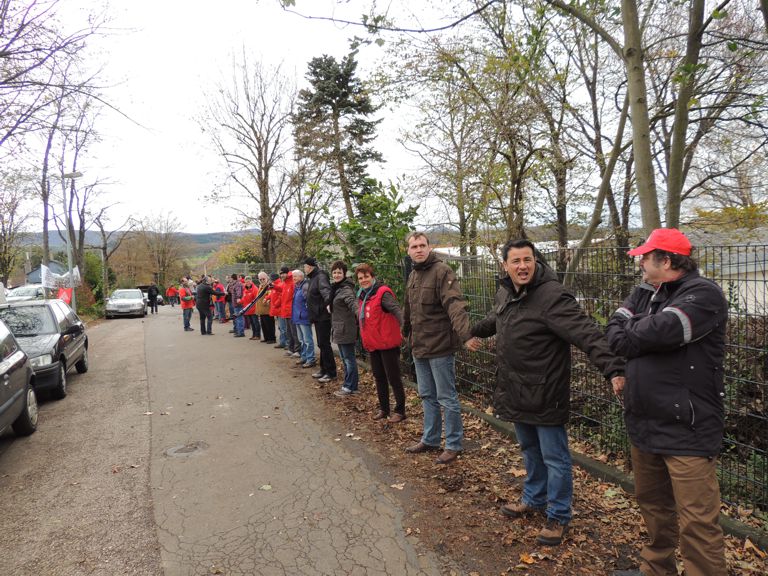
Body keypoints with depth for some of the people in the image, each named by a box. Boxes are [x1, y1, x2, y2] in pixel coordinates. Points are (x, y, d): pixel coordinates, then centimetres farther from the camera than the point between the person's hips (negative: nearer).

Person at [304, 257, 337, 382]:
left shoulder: (320, 276, -14)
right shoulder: (313, 278, 16)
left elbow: (325, 290, -33)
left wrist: (328, 302, -50)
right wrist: (312, 317, 22)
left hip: (323, 316, -10)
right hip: (318, 316, 10)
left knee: (324, 344, -6)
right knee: (321, 344, 17)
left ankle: (331, 373, 2)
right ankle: (324, 369, 27)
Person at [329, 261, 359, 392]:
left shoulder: (346, 289, -17)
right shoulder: (335, 287, 12)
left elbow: (352, 302, -36)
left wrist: (359, 313, -53)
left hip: (346, 330, -10)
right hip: (339, 329, 10)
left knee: (348, 358, -2)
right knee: (344, 358, 18)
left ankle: (351, 387, 6)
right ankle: (349, 383, 30)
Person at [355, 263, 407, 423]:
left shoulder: (383, 293, -15)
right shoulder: (363, 296, 11)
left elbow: (397, 310, -27)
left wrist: (404, 327, -42)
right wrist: (366, 341, 17)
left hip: (387, 344, -8)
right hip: (372, 344, 9)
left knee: (393, 378, 1)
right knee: (379, 377, 17)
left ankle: (400, 410, 13)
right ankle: (383, 408, 30)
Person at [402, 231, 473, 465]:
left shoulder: (442, 271, -15)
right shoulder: (413, 275, 11)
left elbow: (455, 304, -29)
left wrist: (465, 334, -42)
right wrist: (406, 333, 30)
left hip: (439, 347, -8)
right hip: (419, 348, 8)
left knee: (447, 399, 4)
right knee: (427, 396, 20)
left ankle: (453, 445, 20)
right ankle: (430, 439, 35)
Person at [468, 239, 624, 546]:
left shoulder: (551, 295, -23)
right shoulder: (505, 293, 4)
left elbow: (586, 333, -32)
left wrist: (613, 368, -42)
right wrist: (476, 331, 43)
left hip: (545, 395, -8)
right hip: (517, 393, 8)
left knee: (554, 457, 8)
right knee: (530, 451, 25)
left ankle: (558, 517, 27)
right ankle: (534, 499, 45)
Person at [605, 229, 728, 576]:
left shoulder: (703, 294, -15)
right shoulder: (645, 292, 11)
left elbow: (659, 331, -25)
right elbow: (615, 327, 4)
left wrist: (627, 337, -5)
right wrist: (619, 369, -14)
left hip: (687, 430, -8)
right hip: (644, 423, 8)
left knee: (696, 522, -1)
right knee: (652, 503, 22)